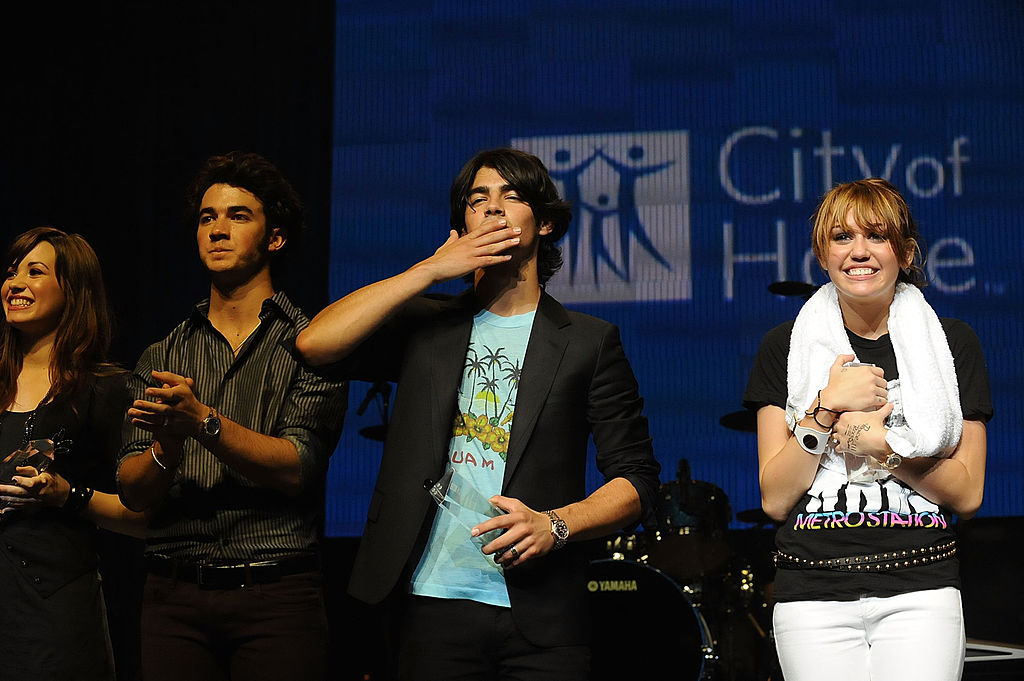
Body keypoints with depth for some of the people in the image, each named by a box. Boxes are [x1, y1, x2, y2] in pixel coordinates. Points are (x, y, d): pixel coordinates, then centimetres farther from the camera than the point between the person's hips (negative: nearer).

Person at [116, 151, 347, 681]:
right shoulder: (161, 359, 14)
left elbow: (298, 468, -10)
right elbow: (133, 491, 5)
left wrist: (202, 420, -22)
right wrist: (166, 448, -17)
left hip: (277, 597, -3)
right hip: (173, 597, 3)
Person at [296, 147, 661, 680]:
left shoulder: (588, 343, 9)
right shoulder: (425, 327, 13)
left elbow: (636, 481, 5)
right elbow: (315, 344, -4)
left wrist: (555, 525, -13)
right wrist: (431, 270, -3)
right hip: (434, 603, 1)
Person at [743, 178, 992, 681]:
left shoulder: (952, 344, 5)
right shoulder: (785, 348, 4)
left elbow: (967, 494, 3)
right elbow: (776, 499, -1)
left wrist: (882, 445, -11)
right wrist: (827, 407, -12)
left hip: (921, 590, 0)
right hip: (813, 594, 0)